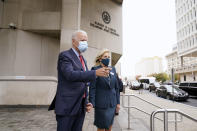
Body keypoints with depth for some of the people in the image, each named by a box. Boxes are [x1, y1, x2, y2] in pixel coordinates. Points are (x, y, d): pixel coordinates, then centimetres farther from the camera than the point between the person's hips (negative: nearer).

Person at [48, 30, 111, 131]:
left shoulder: (83, 60, 16)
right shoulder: (65, 56, -8)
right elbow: (71, 75, -26)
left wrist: (86, 103, 11)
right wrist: (95, 73, -33)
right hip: (67, 107, -7)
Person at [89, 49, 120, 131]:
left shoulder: (113, 70, 9)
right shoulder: (95, 69, -6)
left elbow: (116, 87, 10)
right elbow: (92, 88, -10)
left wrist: (118, 102, 9)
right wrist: (92, 103, -16)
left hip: (112, 103, 5)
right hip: (101, 104, -5)